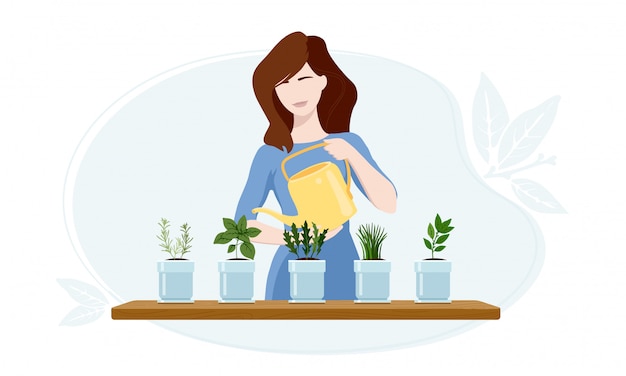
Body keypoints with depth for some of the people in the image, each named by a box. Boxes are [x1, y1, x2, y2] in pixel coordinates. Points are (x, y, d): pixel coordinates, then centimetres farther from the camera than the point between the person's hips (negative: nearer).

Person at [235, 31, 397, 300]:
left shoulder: (347, 143, 2)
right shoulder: (271, 154, -3)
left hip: (343, 270, 2)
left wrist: (352, 155, -20)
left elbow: (388, 204, -7)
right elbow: (243, 223, -5)